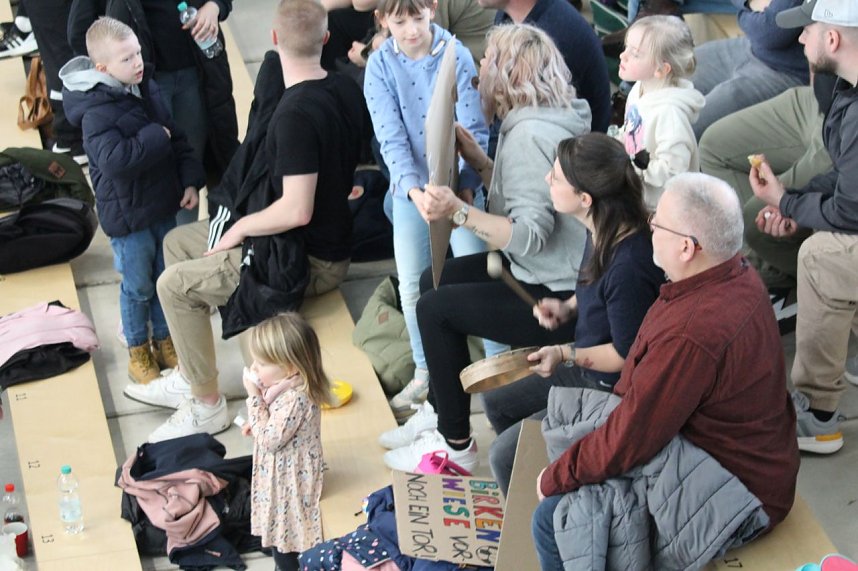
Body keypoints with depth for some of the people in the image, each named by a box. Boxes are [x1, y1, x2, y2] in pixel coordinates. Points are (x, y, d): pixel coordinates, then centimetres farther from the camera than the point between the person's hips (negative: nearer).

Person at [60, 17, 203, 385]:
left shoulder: (147, 88, 1)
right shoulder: (97, 112, -23)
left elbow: (177, 137, 10)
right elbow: (114, 159, -37)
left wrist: (190, 181, 2)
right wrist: (156, 137, -27)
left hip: (163, 206, 7)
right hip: (127, 214, -7)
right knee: (138, 286, 8)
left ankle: (164, 339, 37)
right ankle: (138, 351, 27)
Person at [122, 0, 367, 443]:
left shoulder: (295, 115, -27)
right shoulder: (345, 90, 0)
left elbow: (296, 211, -30)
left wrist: (239, 228, -12)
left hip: (305, 261, -10)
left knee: (175, 285, -5)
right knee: (177, 242, 18)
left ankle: (206, 406, 7)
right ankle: (188, 378, 25)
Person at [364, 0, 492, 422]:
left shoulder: (456, 57, -11)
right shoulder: (380, 66, -7)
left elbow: (473, 129, -12)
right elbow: (391, 137, -13)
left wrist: (465, 184, -26)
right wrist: (413, 190, -27)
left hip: (460, 185, -2)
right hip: (410, 188, 2)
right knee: (412, 285, 5)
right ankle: (425, 375, 22)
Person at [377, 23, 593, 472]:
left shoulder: (529, 134, -23)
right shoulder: (546, 118, 8)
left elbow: (530, 234, -29)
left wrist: (458, 211, -36)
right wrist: (478, 159, 7)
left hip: (556, 298, -11)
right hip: (547, 273, 11)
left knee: (434, 308, -6)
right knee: (433, 281, 16)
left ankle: (455, 444, 7)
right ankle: (440, 411, 27)